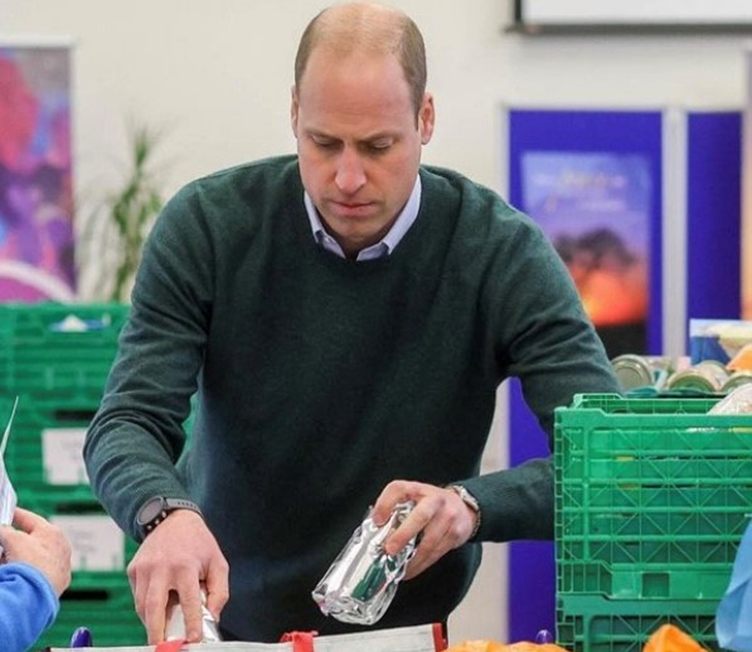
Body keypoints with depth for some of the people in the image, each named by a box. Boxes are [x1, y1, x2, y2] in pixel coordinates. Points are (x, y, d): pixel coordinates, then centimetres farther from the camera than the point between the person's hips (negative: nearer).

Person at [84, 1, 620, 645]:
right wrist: (167, 515, -34)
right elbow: (128, 425, -11)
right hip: (226, 624, 2)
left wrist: (471, 504, -35)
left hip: (406, 630, -2)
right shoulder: (207, 225, -8)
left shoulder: (503, 253, -11)